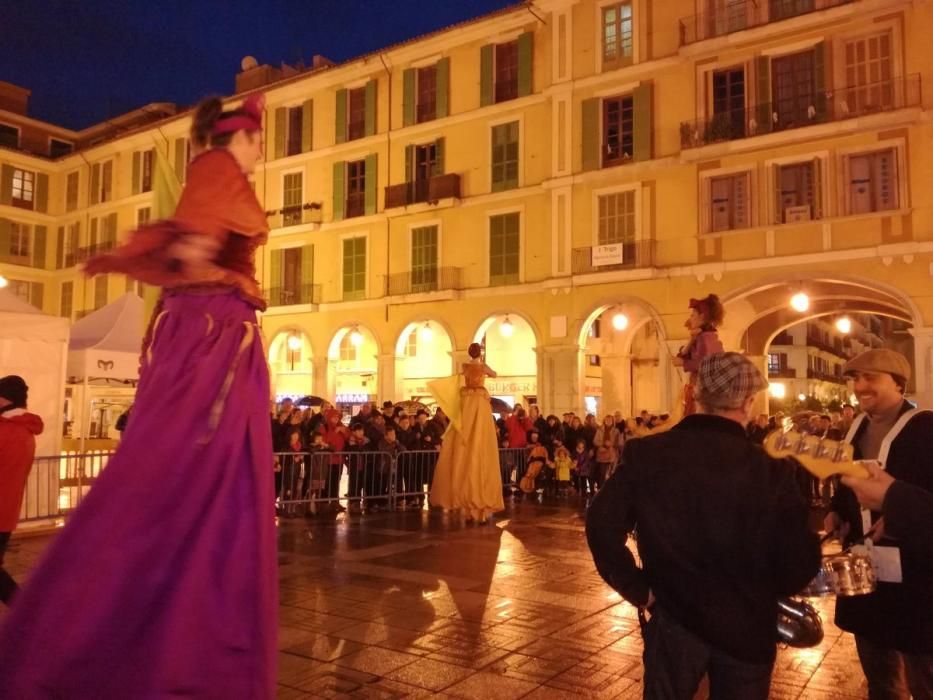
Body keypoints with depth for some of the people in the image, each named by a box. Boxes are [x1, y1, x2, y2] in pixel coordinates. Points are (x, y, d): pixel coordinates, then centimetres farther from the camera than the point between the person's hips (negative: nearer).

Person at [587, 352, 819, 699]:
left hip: (674, 622, 1)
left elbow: (602, 525, -14)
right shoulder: (772, 471, -17)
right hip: (747, 627, 0)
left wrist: (637, 588, -3)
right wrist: (762, 592, 8)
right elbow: (799, 565, -13)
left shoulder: (645, 453, -13)